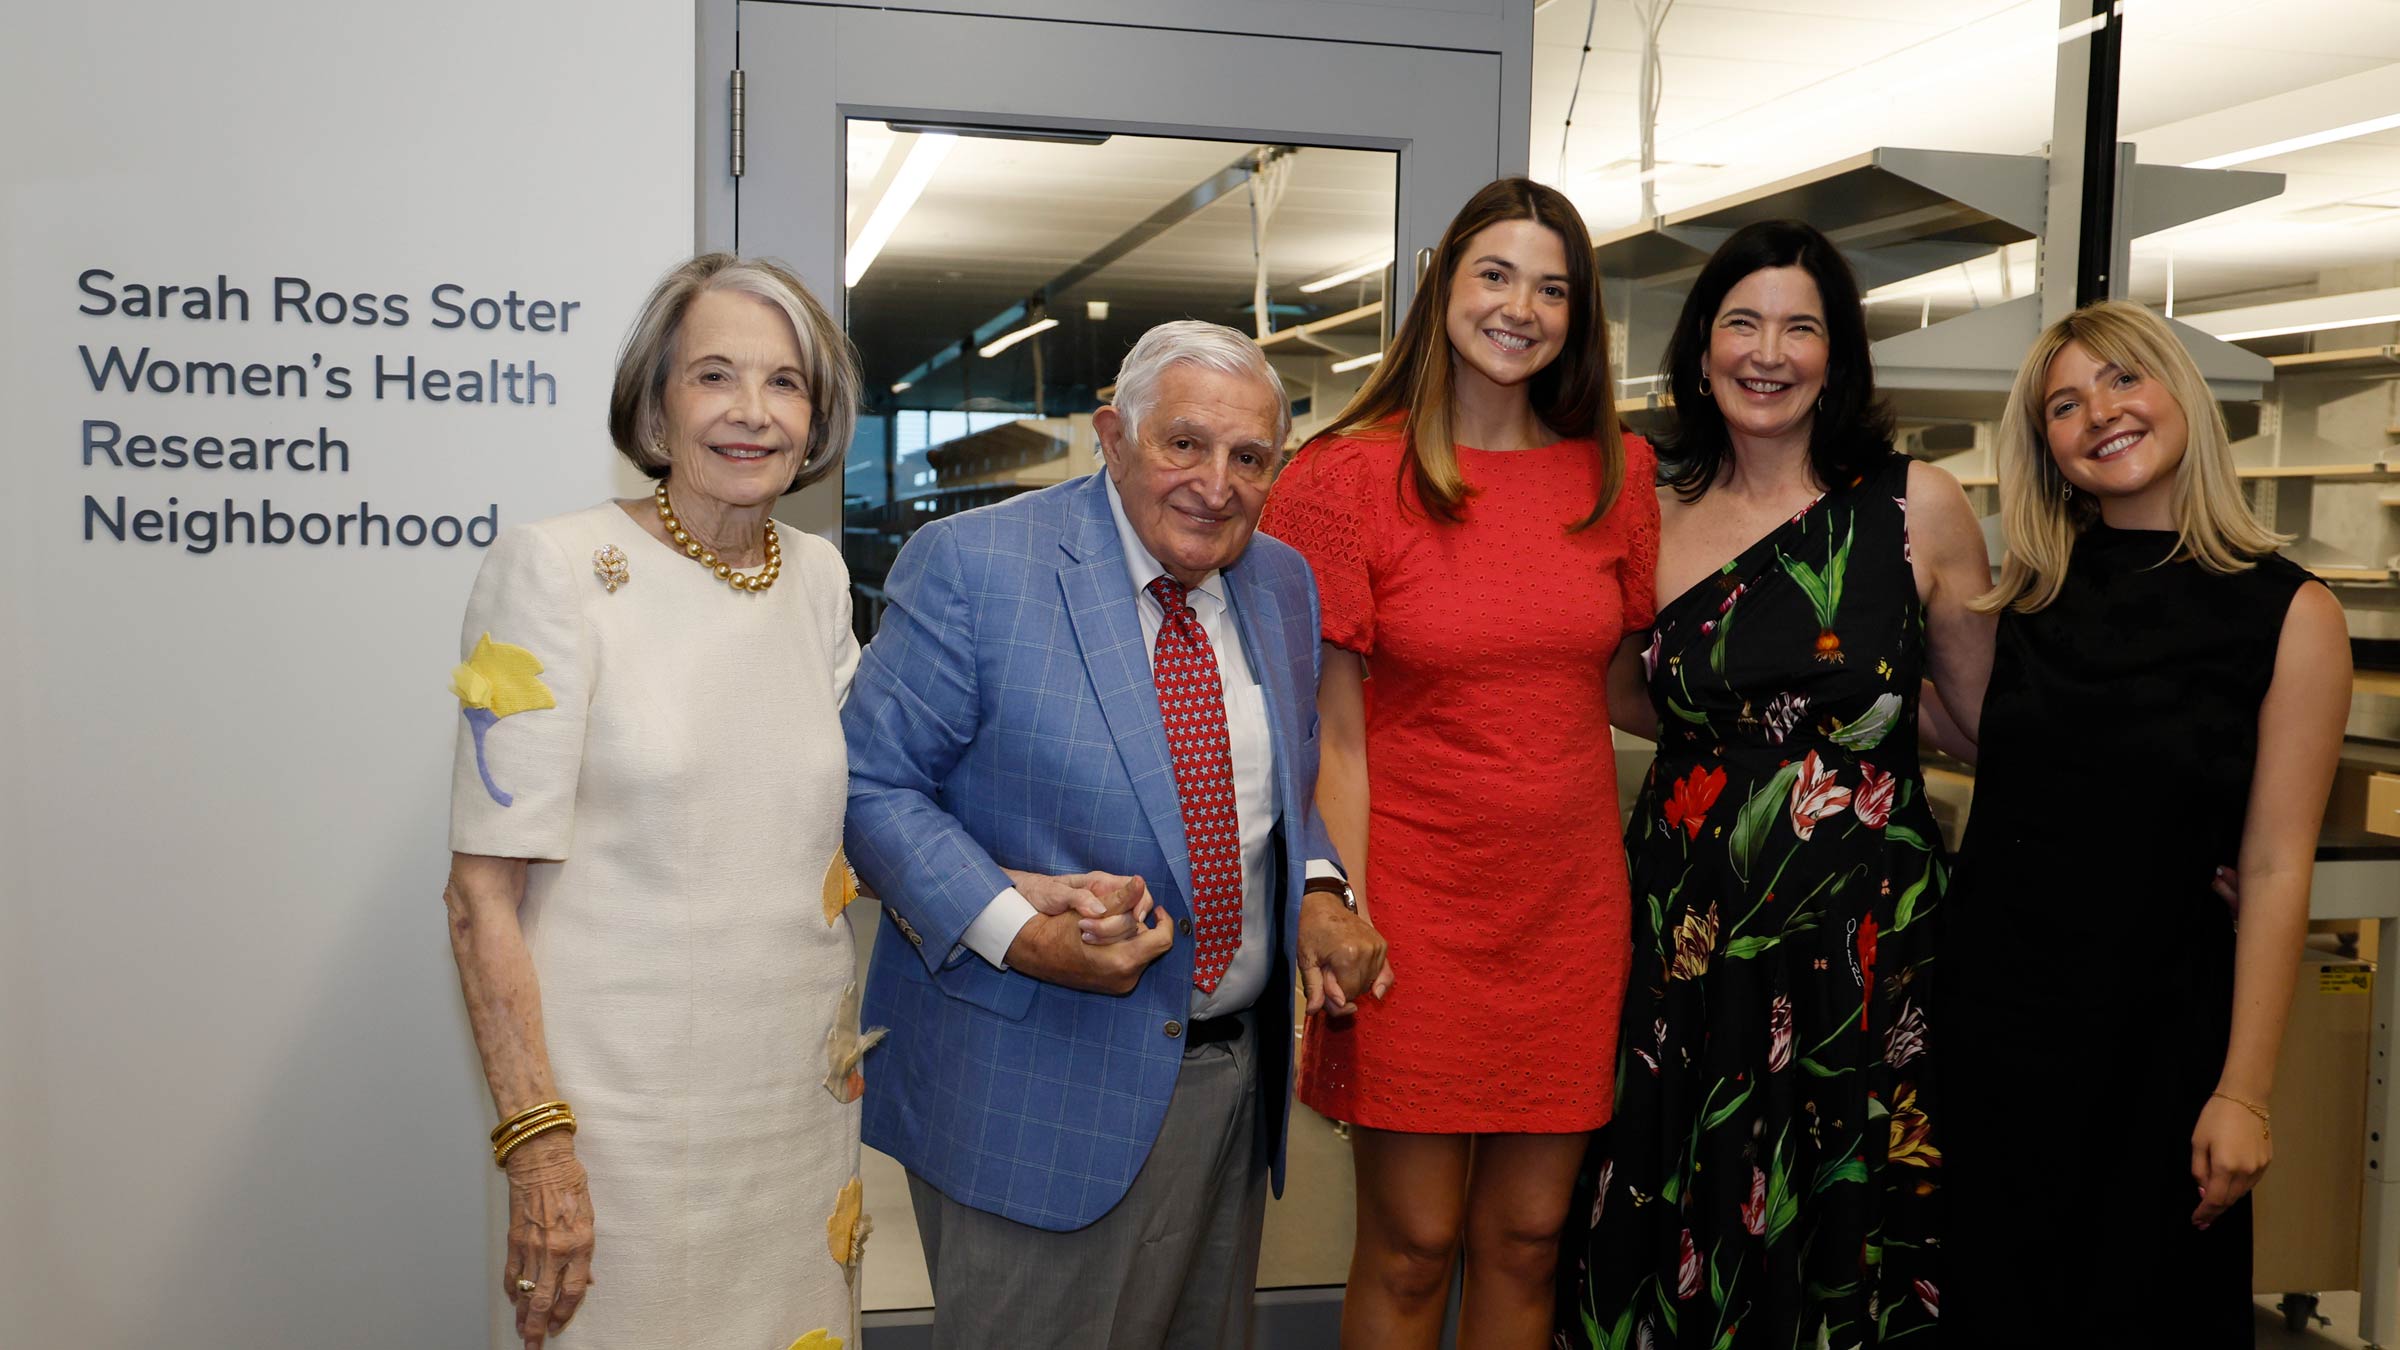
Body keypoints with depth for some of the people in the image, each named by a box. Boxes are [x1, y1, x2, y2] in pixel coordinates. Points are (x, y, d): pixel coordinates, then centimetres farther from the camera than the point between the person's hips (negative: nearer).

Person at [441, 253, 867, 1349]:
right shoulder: (554, 569, -10)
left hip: (806, 1095, 5)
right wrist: (537, 1142, -18)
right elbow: (482, 896, -12)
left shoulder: (822, 578, 6)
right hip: (617, 1108, -5)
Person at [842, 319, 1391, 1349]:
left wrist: (1317, 895, -2)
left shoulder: (1283, 585, 7)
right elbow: (872, 782, -12)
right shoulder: (970, 564, -12)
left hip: (1234, 1072, 6)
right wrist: (1018, 933, -24)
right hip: (1035, 1085, -6)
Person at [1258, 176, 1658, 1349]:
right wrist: (1340, 914, -12)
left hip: (1570, 899, 4)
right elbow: (1335, 728, -6)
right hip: (1418, 895, -3)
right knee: (1411, 1247, 5)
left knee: (1527, 1238, 13)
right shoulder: (1348, 476, -5)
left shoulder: (1618, 472, 7)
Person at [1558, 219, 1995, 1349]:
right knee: (1677, 1249, 10)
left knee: (1838, 1245, 8)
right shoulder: (1653, 517, 4)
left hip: (1866, 932, -2)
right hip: (1688, 930, 2)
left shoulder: (1918, 506, -2)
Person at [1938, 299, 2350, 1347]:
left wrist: (2244, 1092, -10)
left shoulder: (2289, 614, -6)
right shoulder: (2029, 589, 3)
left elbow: (2274, 870, -8)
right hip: (1988, 996, 3)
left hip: (2151, 1022, -3)